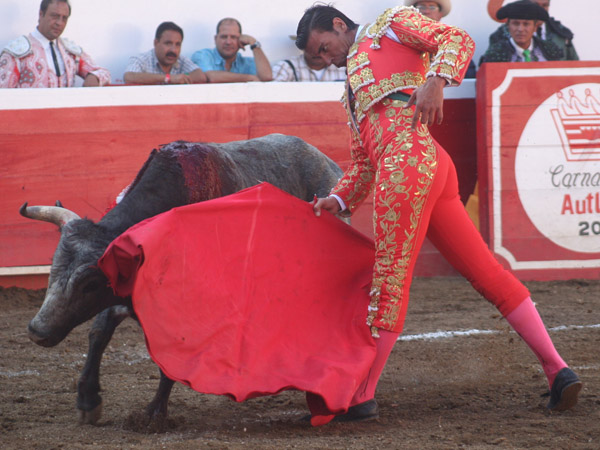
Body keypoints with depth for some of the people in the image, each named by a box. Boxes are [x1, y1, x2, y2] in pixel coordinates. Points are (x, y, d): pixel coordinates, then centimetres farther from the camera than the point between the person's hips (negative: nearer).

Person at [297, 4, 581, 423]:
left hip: (409, 155, -9)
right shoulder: (353, 89, 36)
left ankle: (362, 396, -8)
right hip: (434, 168, 9)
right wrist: (339, 200, 13)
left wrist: (436, 78, -19)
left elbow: (458, 40, -1)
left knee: (390, 279, -8)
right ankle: (557, 369, 1)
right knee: (488, 272, 4)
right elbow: (362, 162, 30)